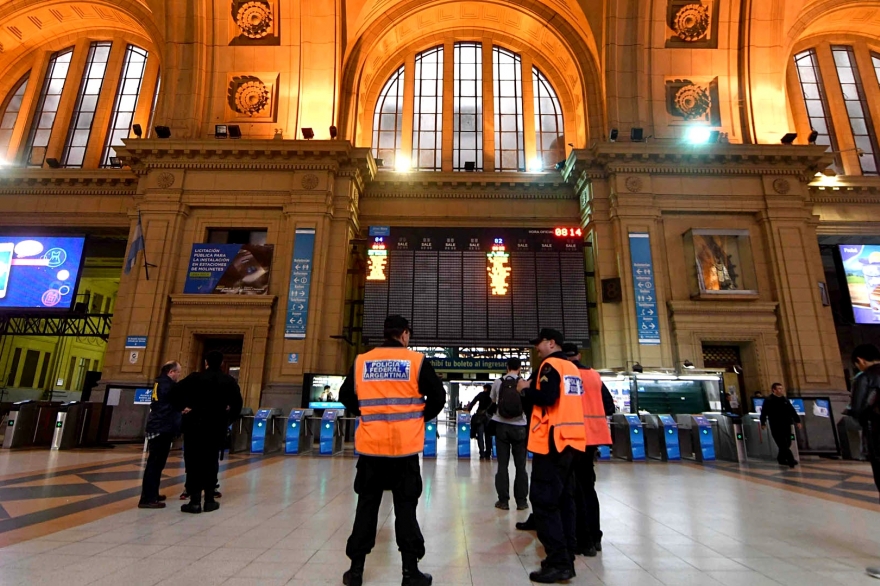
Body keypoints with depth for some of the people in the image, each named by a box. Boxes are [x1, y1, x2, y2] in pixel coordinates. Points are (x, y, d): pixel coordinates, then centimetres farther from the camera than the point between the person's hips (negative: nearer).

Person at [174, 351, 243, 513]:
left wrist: (184, 406, 3)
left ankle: (195, 501, 4)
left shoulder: (196, 377, -4)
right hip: (217, 426, 2)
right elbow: (237, 403, 2)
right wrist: (228, 419, 10)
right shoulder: (229, 381, 2)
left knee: (194, 462, 5)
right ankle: (209, 500, 15)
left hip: (196, 424, -2)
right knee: (211, 462, 12)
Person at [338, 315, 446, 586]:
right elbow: (438, 396, -6)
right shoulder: (416, 361, -6)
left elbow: (346, 396, 8)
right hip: (405, 446, -2)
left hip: (371, 445, 2)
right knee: (405, 508, 9)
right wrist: (420, 418, 9)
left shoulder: (361, 361, 1)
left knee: (366, 506, 15)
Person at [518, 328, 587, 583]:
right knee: (564, 498, 14)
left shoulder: (550, 365, -10)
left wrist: (526, 388, -7)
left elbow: (548, 397, -23)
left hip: (552, 440, -9)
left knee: (543, 499, -4)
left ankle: (558, 563, -2)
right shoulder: (572, 368, 15)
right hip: (571, 439, 9)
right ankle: (567, 558, 20)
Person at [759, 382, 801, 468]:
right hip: (776, 427, -7)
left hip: (786, 425, 7)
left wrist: (797, 421, 11)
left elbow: (792, 411, 15)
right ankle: (791, 460, -9)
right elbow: (764, 412, -9)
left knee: (787, 444, 13)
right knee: (783, 444, -8)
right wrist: (763, 423, -10)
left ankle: (781, 459, 28)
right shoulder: (768, 400, -8)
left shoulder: (785, 400, 11)